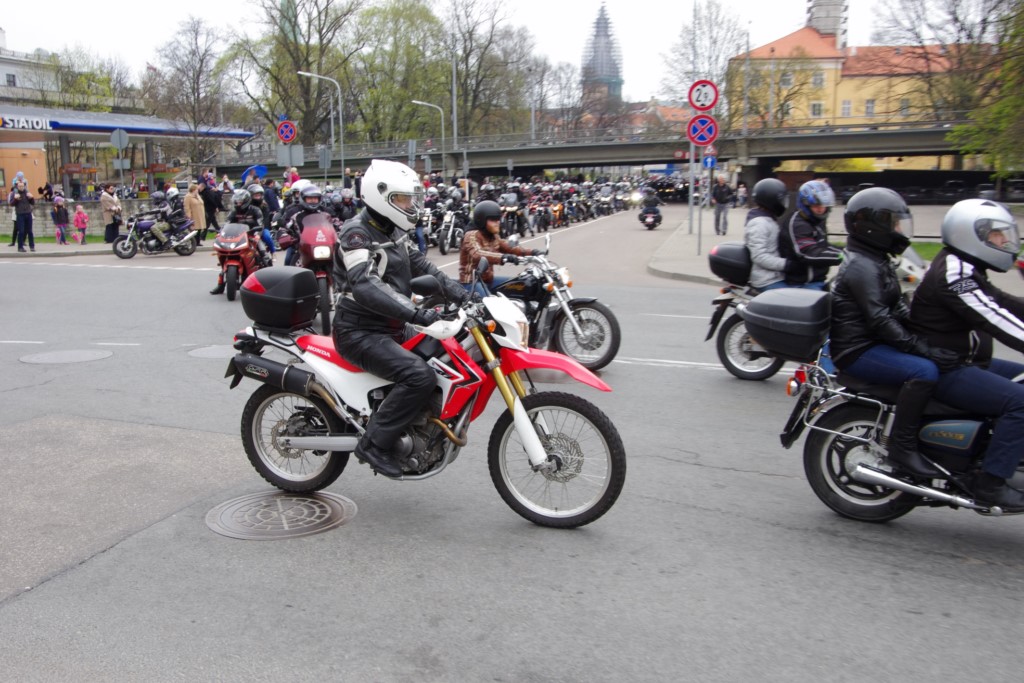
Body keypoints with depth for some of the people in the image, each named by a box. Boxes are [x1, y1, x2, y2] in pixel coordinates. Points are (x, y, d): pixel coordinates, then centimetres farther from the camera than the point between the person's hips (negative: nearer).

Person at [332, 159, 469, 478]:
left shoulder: (393, 231, 13)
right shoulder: (356, 233, -17)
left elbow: (418, 262, 16)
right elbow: (365, 286, -32)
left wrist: (454, 289, -3)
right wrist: (415, 313, -42)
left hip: (392, 328, 10)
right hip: (361, 332, -10)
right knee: (419, 375, -28)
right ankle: (375, 443, -16)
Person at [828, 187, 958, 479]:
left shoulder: (878, 262, 17)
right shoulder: (862, 266, -17)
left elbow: (897, 308, 16)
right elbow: (879, 320, -25)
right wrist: (922, 348, -27)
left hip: (873, 343, 11)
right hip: (858, 351, -11)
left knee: (938, 361, 10)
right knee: (924, 370, -28)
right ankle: (902, 447, -21)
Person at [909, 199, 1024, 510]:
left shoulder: (967, 271, 15)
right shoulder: (954, 275, -19)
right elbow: (998, 324, -26)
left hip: (965, 362, 11)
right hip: (945, 371, -11)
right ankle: (990, 483, -17)